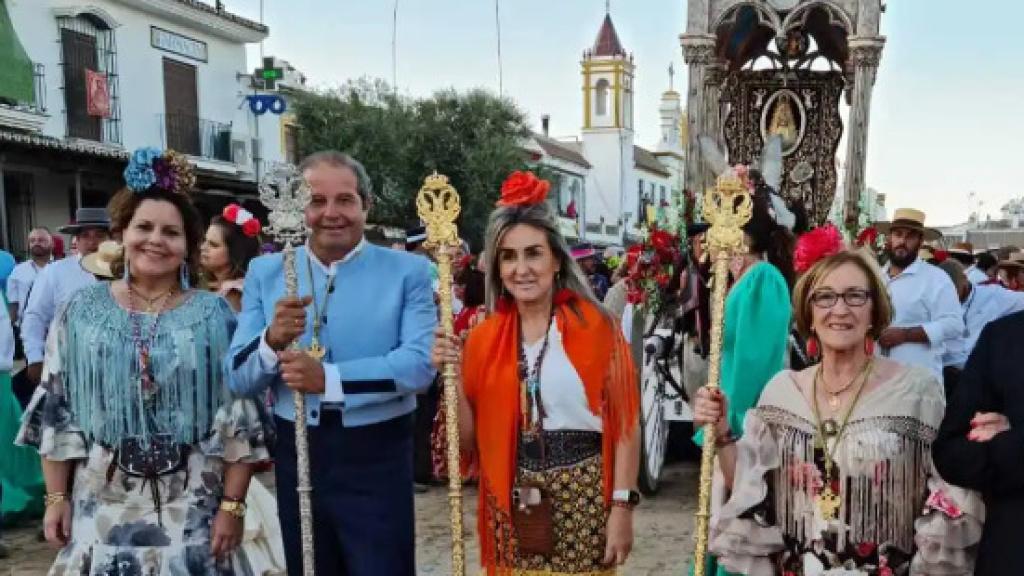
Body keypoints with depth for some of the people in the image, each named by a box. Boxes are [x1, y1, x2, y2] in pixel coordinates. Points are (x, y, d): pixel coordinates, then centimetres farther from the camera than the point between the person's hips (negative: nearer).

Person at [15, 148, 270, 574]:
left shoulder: (214, 315, -3)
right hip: (102, 505, 2)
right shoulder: (82, 311, 2)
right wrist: (57, 497, 3)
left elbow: (239, 417, -4)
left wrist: (232, 504, -7)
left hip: (192, 506, -1)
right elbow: (56, 412, 5)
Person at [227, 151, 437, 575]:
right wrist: (272, 340, -20)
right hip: (295, 455, 3)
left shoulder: (408, 271, -4)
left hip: (377, 460, -3)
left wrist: (329, 379, -25)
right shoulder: (265, 273, 4)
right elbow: (238, 380, 0)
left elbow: (420, 364, -16)